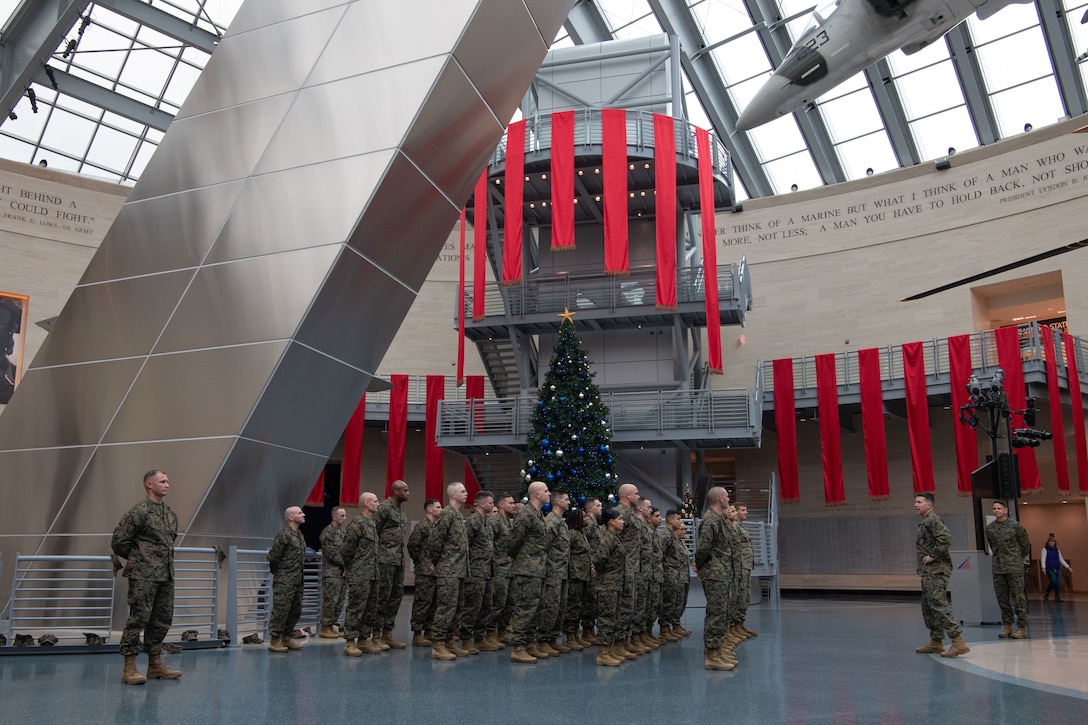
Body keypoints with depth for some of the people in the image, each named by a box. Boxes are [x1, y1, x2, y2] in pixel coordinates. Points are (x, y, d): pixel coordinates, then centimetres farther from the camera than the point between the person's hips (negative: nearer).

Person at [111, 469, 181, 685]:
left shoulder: (171, 514, 13)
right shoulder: (138, 512, -9)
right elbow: (118, 542, -9)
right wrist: (138, 559, 2)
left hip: (166, 575, 7)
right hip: (144, 576, -7)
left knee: (162, 619, 10)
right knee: (139, 618, -7)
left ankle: (155, 665, 20)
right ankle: (129, 668, -1)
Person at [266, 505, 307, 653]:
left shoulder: (299, 535, 13)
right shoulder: (284, 535, -15)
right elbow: (272, 556, -14)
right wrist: (278, 572, -1)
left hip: (297, 580, 9)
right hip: (284, 581, -9)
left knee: (295, 610, 13)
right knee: (281, 610, -5)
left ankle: (287, 638, 23)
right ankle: (274, 641, 2)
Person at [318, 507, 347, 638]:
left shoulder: (342, 532, 16)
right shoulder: (327, 532, -9)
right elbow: (331, 554, -15)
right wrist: (346, 563, -10)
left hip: (342, 572, 8)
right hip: (331, 573, -8)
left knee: (339, 602, 8)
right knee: (330, 601, -7)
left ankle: (331, 627, 15)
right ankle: (324, 629, -1)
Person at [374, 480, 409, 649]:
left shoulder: (401, 508, 16)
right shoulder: (384, 507, -11)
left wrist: (401, 554, 17)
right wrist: (377, 554, -10)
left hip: (399, 559, 9)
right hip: (385, 559, -9)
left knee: (397, 595, 9)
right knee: (383, 595, -5)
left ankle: (387, 633, 17)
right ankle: (377, 635, 2)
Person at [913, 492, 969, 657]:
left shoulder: (933, 520, -13)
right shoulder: (925, 522, 19)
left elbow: (945, 538, -27)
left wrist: (933, 556, -21)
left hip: (936, 571, -11)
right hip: (928, 571, 11)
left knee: (939, 605, -14)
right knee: (928, 607, 14)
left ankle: (958, 642, -14)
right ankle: (936, 642, 20)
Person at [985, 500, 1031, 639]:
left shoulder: (1015, 525, -3)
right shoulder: (989, 527, 7)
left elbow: (1026, 545, 6)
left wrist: (1019, 559, 11)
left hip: (1014, 567, -4)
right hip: (997, 568, 4)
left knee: (1018, 597, -3)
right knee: (1002, 597, 6)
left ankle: (1022, 628, 2)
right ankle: (1007, 626, 14)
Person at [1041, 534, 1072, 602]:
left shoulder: (1057, 550, 18)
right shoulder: (1045, 549, 4)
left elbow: (1061, 559, 23)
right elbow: (1043, 559, -6)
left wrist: (1068, 567, 16)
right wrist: (1043, 567, -21)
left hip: (1058, 568, 5)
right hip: (1049, 568, -5)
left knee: (1058, 583, -7)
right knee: (1054, 581, -19)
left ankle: (1057, 597, -3)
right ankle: (1046, 594, 1)